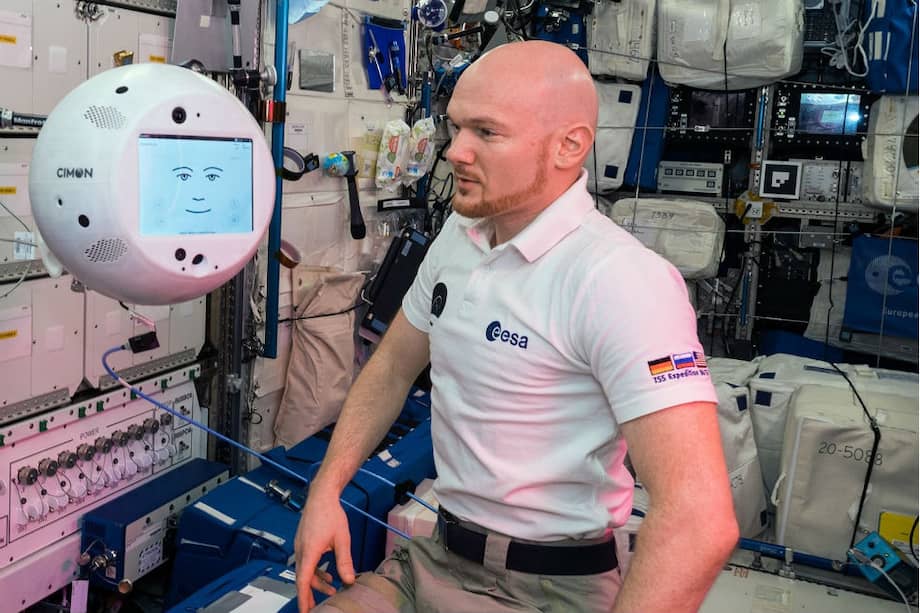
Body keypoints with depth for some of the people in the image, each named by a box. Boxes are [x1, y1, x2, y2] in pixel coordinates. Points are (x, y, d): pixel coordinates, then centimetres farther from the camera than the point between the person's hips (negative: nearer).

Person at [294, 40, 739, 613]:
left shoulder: (621, 279, -25)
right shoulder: (458, 236, 2)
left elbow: (702, 519, -30)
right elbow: (392, 367, 14)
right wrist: (325, 491, 4)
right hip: (435, 559, 7)